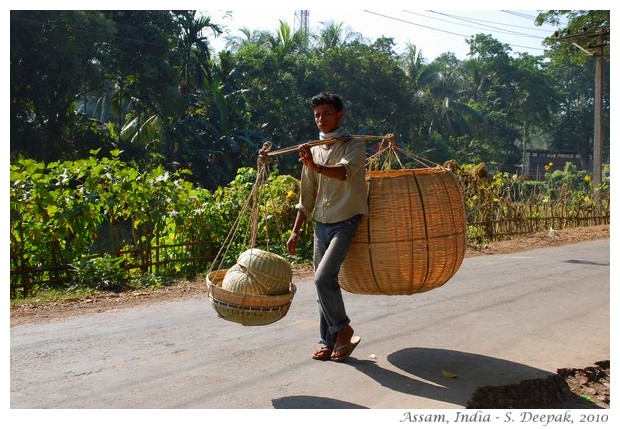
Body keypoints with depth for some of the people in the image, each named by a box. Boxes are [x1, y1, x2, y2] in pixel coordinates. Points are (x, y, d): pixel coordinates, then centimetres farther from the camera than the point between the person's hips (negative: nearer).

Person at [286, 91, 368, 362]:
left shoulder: (354, 145, -3)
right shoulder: (313, 151, 13)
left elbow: (344, 172, -26)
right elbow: (306, 197, 16)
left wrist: (316, 167, -45)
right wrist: (295, 232, 13)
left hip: (346, 221, -6)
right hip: (321, 225, 6)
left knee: (323, 277, -19)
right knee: (324, 282, 8)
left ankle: (343, 329, 3)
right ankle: (329, 341, 20)